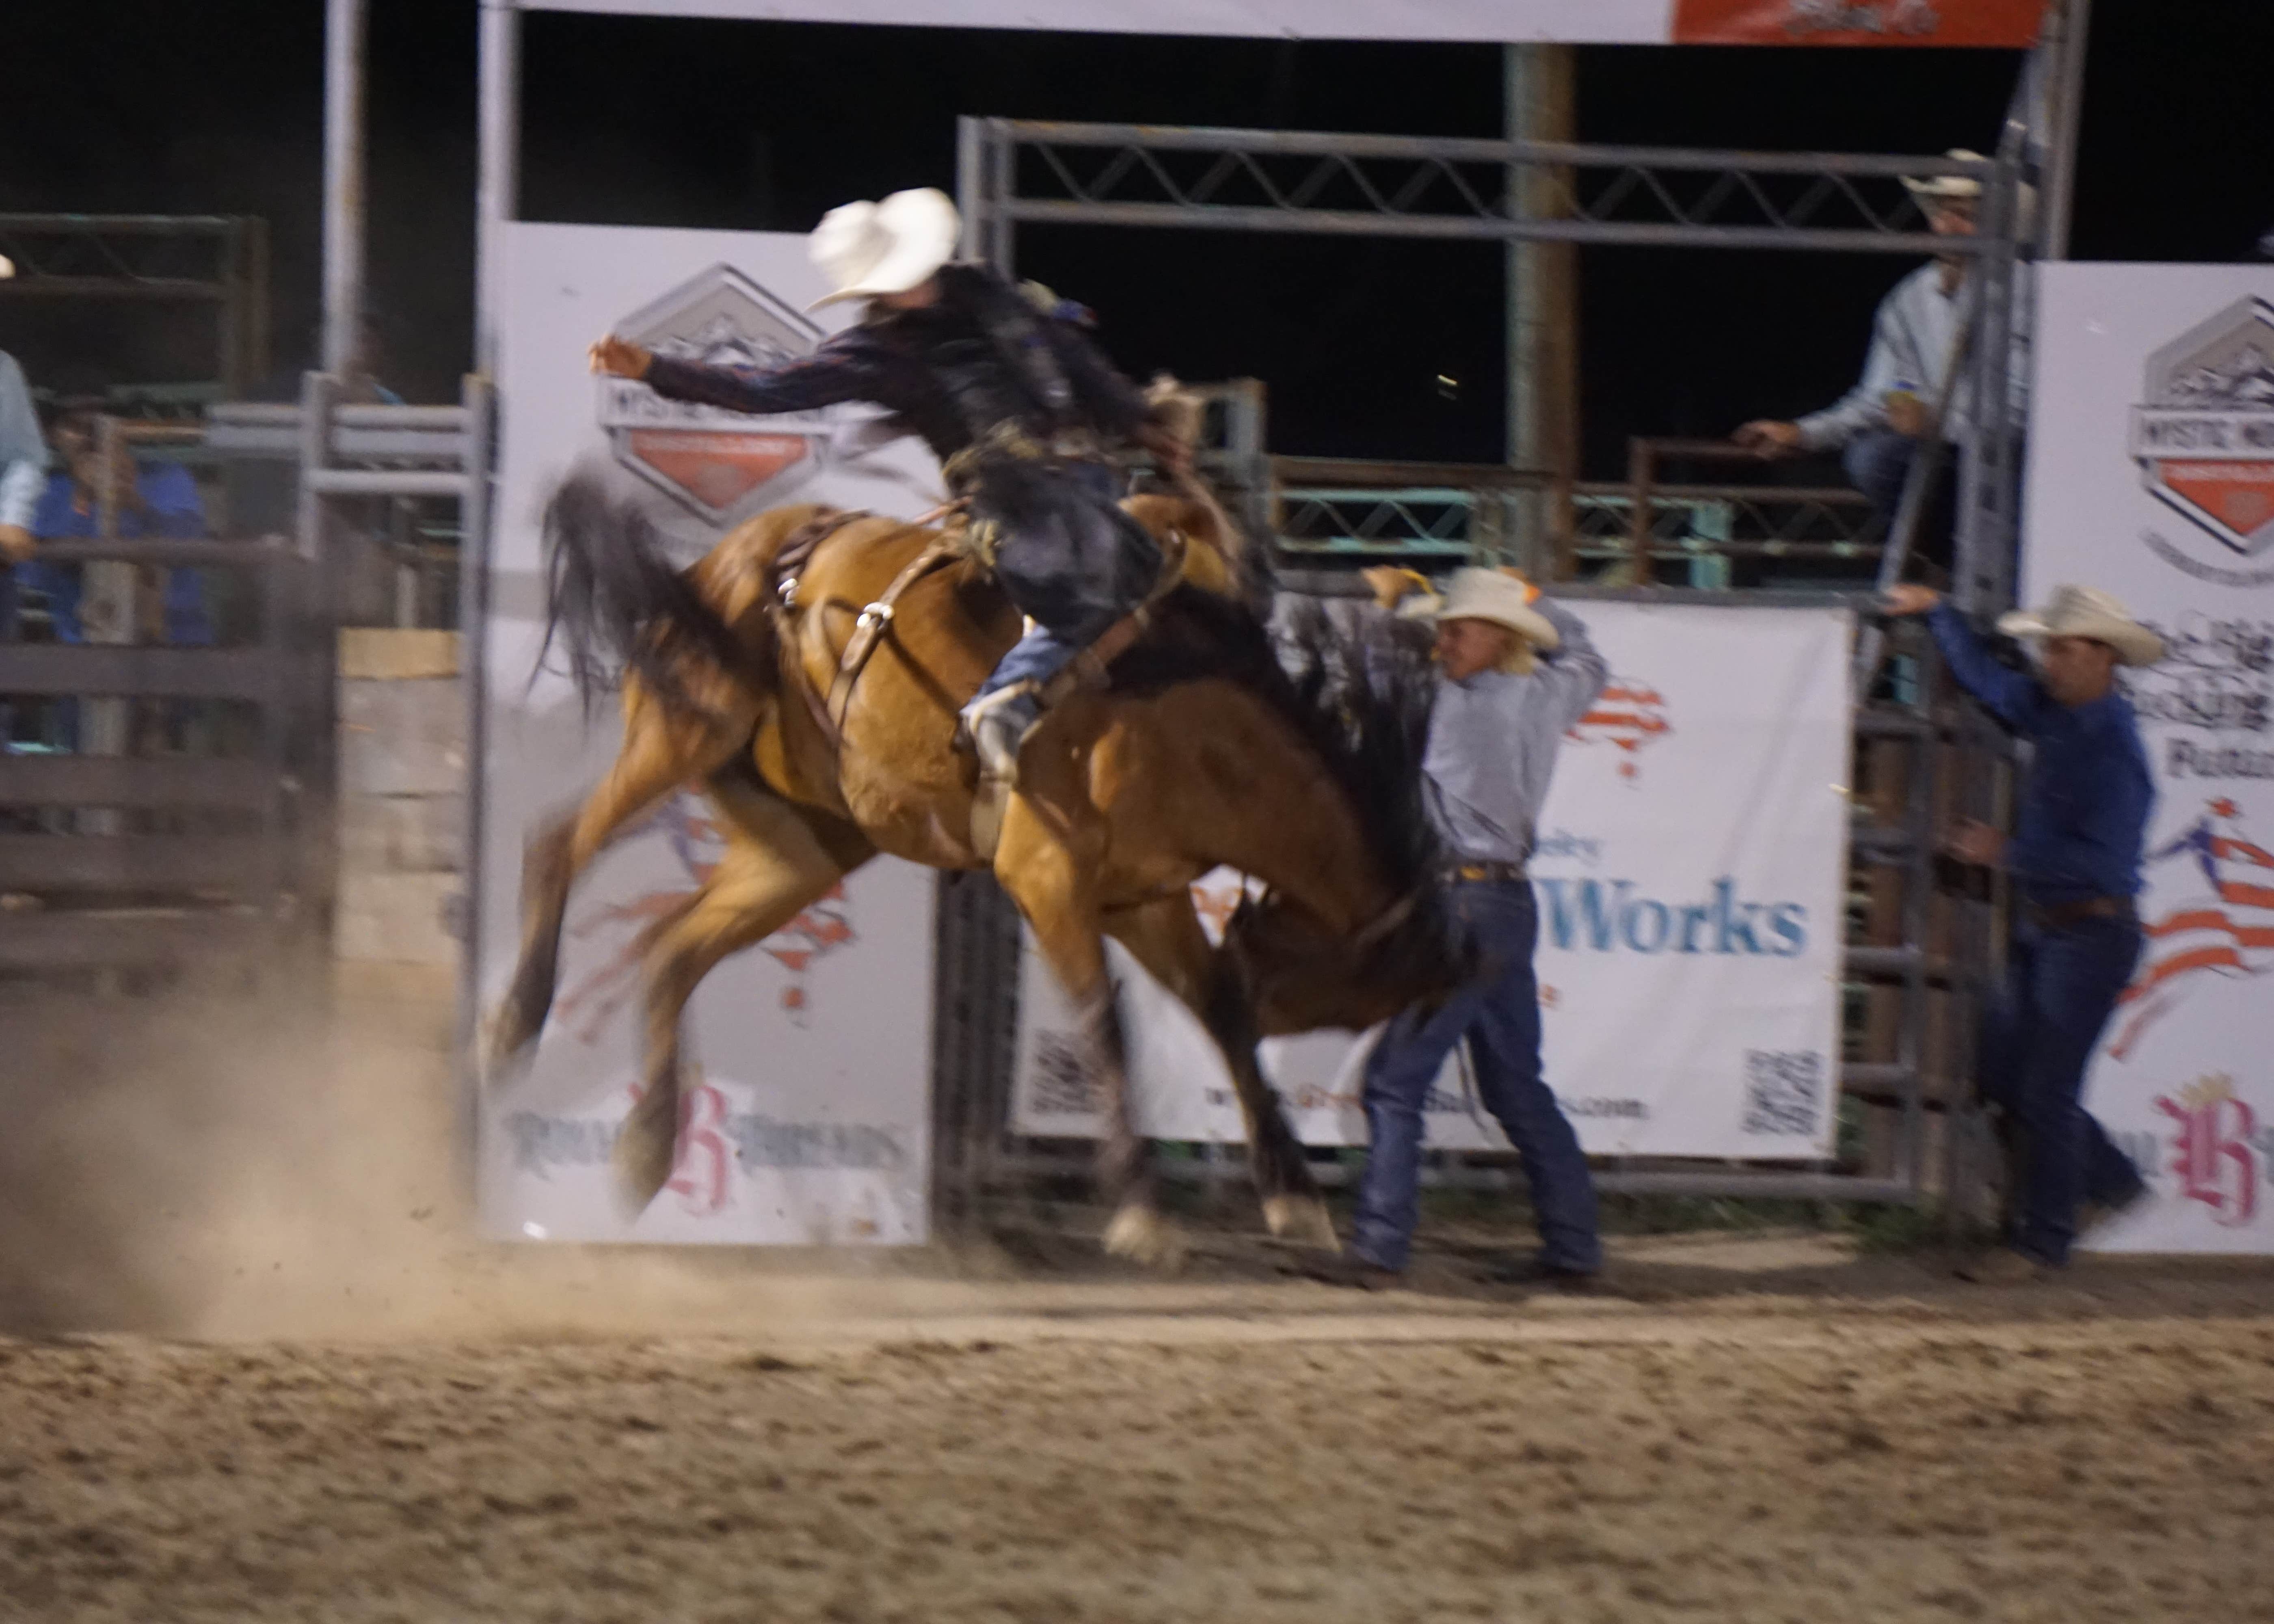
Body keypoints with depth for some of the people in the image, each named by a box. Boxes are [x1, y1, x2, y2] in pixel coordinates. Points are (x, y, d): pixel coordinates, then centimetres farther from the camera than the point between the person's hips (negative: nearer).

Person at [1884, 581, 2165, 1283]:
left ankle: (2041, 1240, 5)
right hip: (2043, 928, 9)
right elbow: (1987, 679, 25)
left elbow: (2104, 861, -26)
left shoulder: (2114, 751, -20)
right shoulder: (2054, 715, 6)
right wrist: (1937, 612, 28)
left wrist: (2009, 854, -20)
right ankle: (2110, 1183, 26)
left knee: (2047, 1088, -5)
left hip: (2092, 935, -9)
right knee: (2004, 1073, 13)